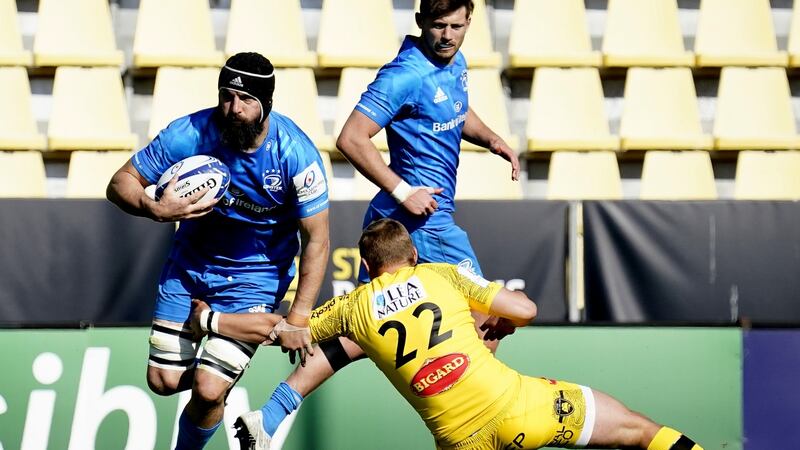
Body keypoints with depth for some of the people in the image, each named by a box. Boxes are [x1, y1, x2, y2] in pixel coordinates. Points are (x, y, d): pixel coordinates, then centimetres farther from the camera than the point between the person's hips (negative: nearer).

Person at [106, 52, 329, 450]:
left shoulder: (296, 153, -23)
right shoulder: (190, 134, -20)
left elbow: (316, 240, -15)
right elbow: (120, 183, -11)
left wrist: (297, 319, -18)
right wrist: (155, 209, -34)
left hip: (256, 278, -3)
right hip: (190, 264, 3)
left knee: (208, 391, -14)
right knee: (164, 382, 4)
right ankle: (219, 370, 38)